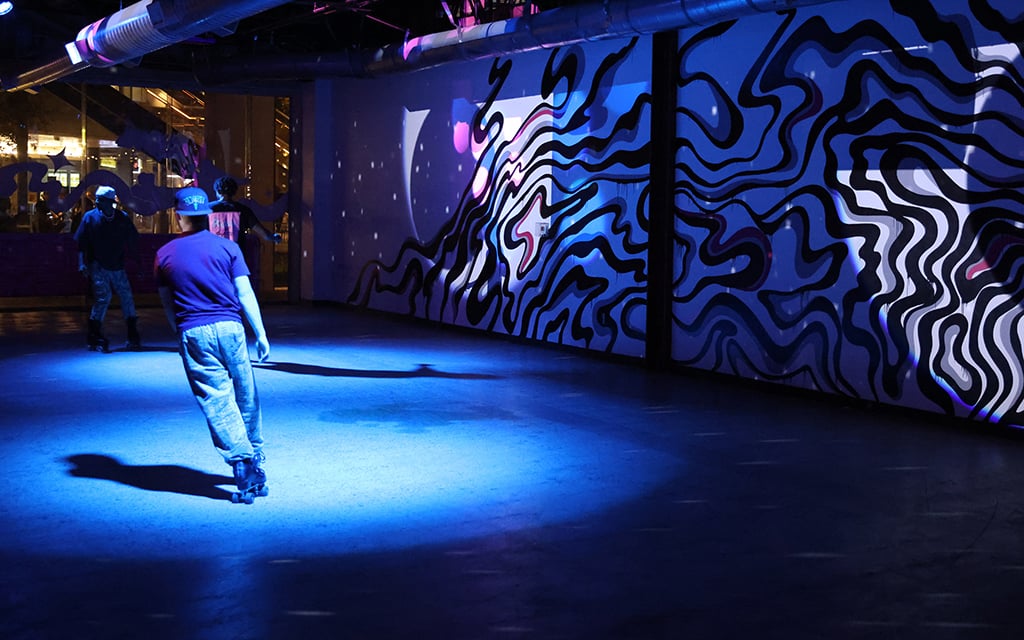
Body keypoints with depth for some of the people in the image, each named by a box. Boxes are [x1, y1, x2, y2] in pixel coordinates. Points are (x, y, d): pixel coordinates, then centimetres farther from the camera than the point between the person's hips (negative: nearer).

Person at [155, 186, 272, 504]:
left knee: (217, 401, -1)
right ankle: (256, 463, 21)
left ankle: (242, 463, -12)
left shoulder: (165, 255, 7)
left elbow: (168, 305, 13)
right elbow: (245, 293, 0)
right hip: (230, 328, 0)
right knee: (246, 397, 12)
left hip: (192, 334, 0)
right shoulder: (227, 247, 3)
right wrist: (261, 334, 4)